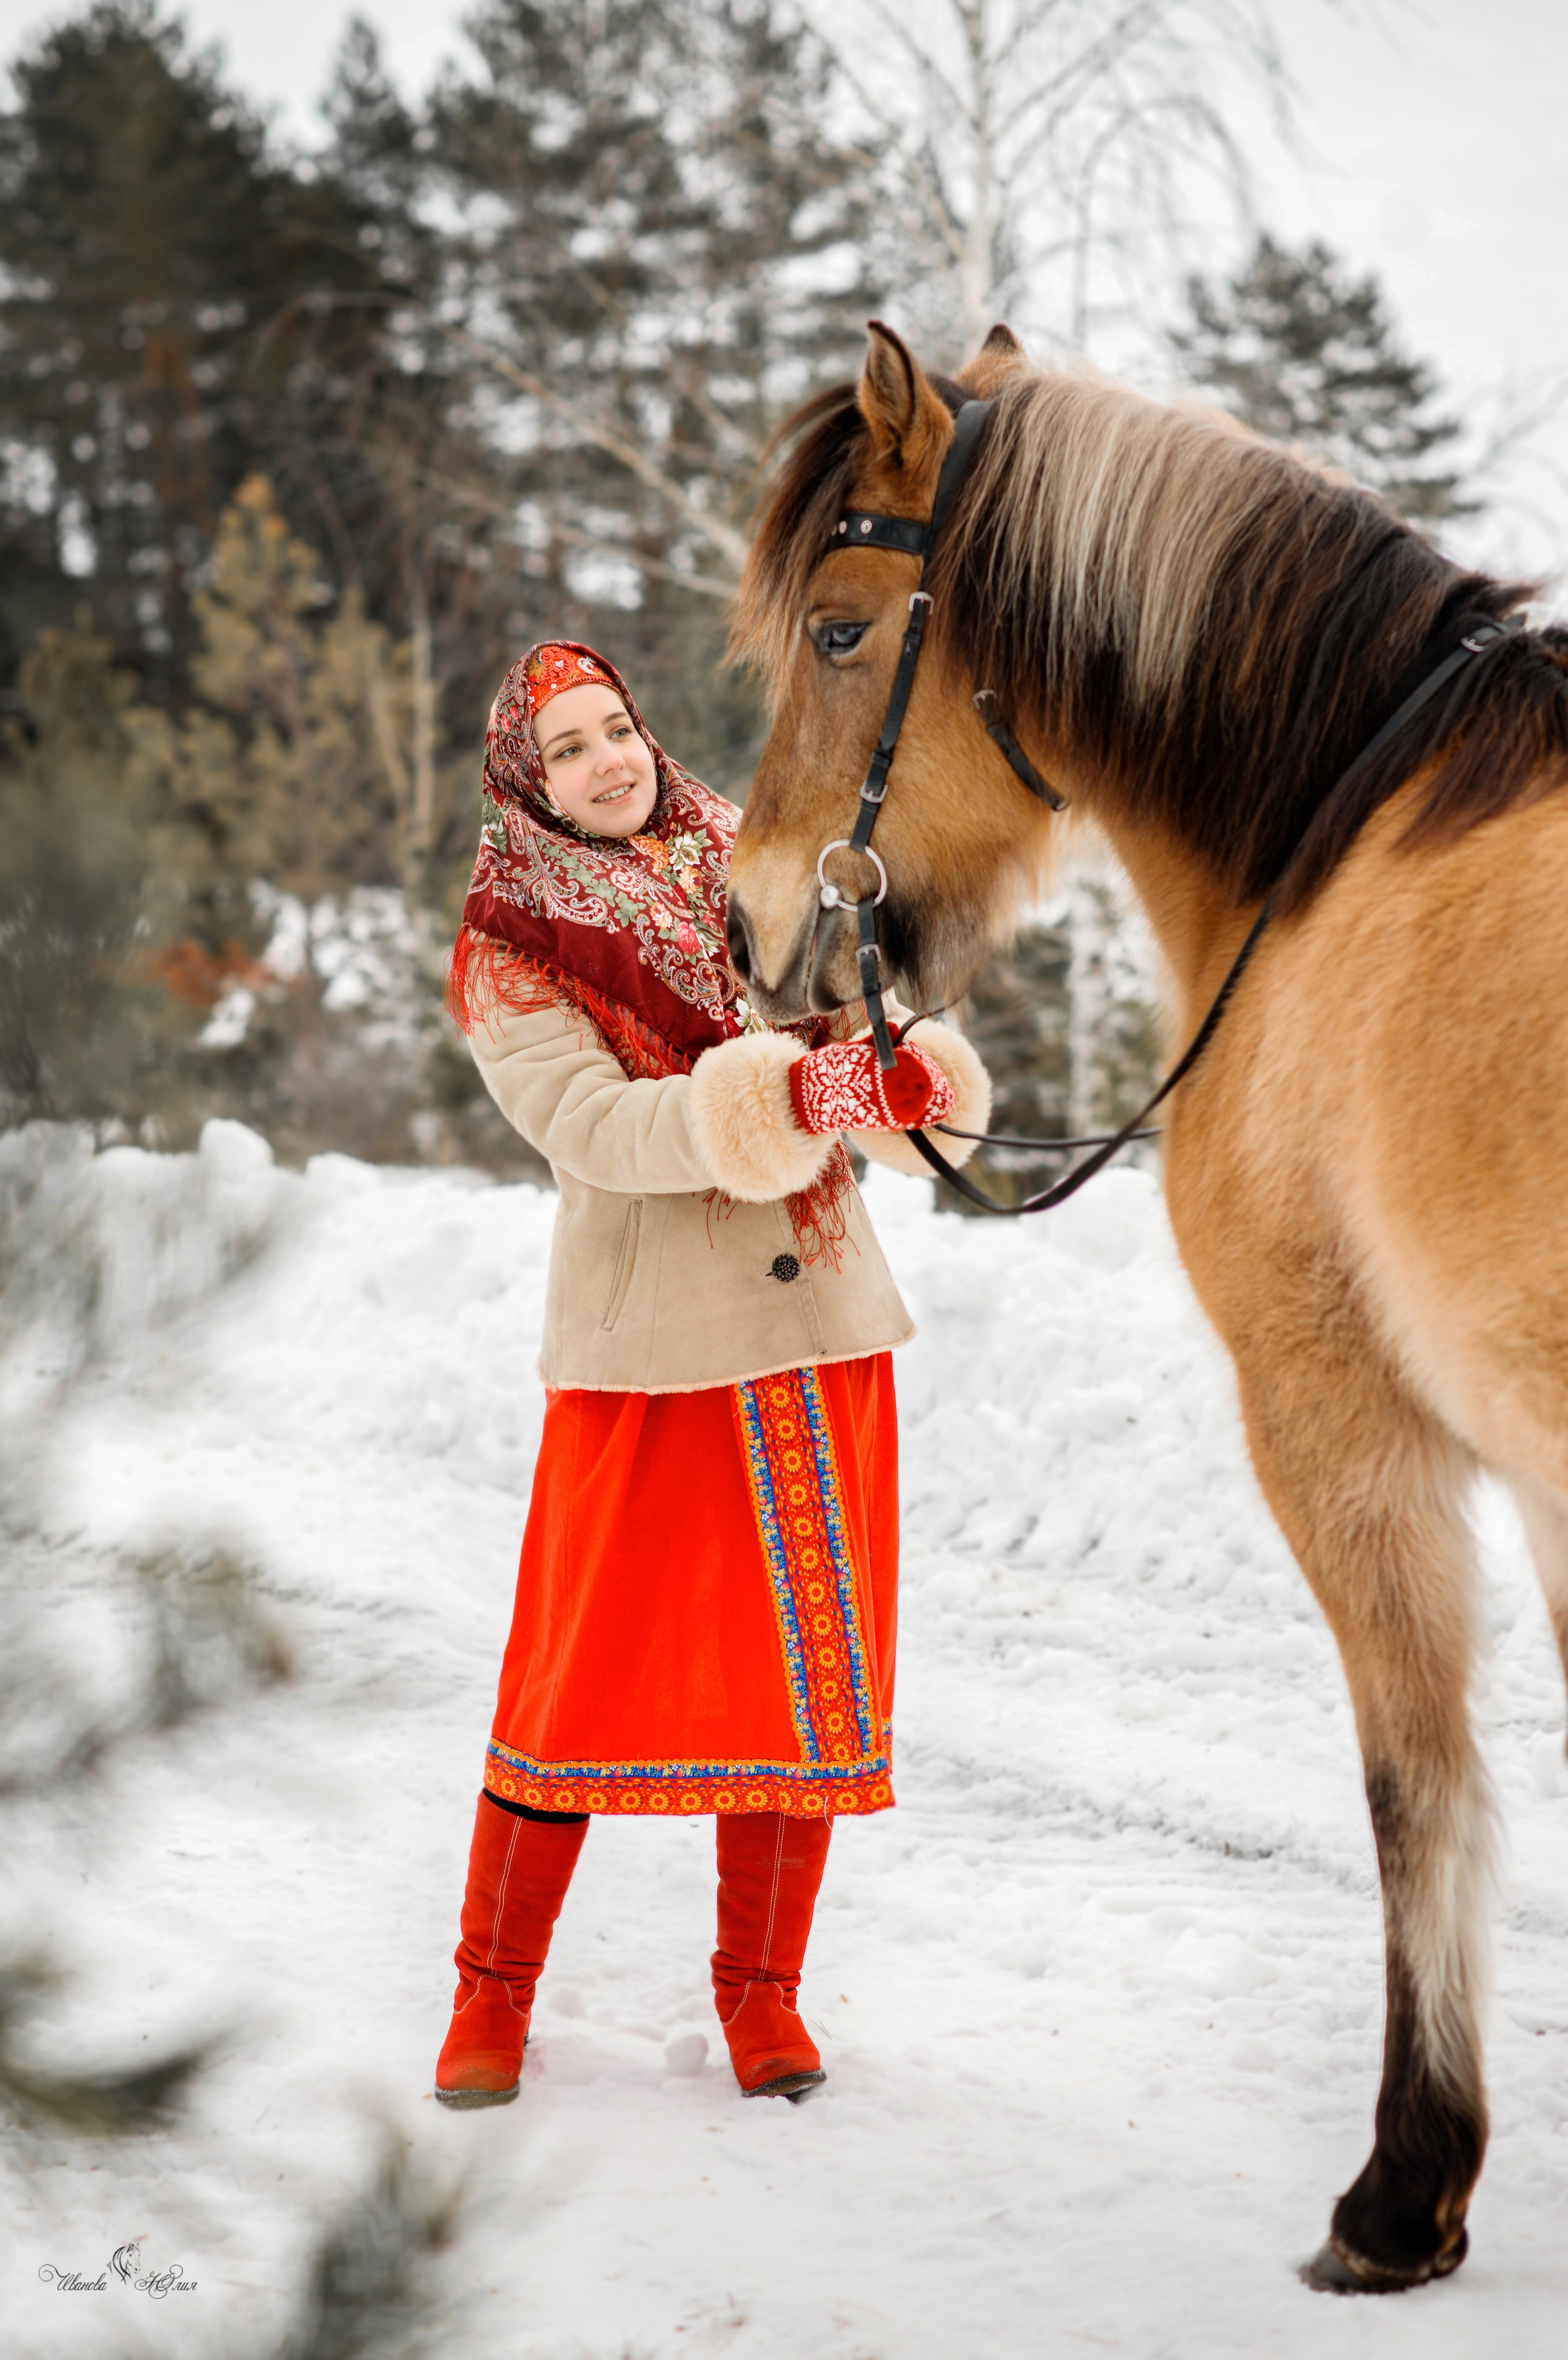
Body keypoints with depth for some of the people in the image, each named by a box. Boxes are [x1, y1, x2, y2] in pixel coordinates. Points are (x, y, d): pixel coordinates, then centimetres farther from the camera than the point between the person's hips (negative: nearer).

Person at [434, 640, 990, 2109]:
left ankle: (762, 1990, 21)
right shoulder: (508, 954, -2)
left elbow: (887, 1041, 8)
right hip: (644, 1348, -4)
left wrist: (891, 1072, -17)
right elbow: (598, 1130, -18)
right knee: (591, 1669, 0)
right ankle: (494, 1990, 16)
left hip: (819, 1323, 4)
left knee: (804, 1663, 7)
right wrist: (785, 1094, -30)